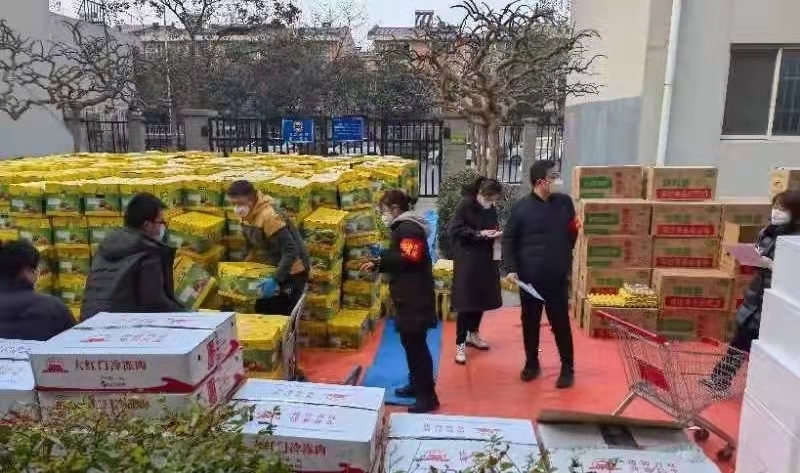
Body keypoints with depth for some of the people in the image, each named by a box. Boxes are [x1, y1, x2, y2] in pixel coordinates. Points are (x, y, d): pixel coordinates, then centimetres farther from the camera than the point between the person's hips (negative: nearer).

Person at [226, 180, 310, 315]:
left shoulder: (269, 216, -28)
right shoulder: (247, 216, 0)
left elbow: (291, 251, -31)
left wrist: (275, 280, -37)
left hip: (292, 272, -9)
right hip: (273, 269, 9)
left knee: (281, 316, -5)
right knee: (262, 311, 14)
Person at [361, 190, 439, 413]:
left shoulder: (408, 228, -16)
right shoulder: (404, 227, 17)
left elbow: (410, 258, -29)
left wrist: (382, 256, -18)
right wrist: (378, 265, 11)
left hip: (415, 298, -11)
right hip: (409, 296, 11)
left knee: (416, 344, -5)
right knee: (410, 342, 18)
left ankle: (428, 395, 4)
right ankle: (416, 384, 32)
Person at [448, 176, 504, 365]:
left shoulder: (491, 209, 7)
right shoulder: (465, 205, -11)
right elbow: (454, 230, -15)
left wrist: (497, 234, -6)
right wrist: (478, 234, -22)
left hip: (486, 259, 7)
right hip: (467, 260, -6)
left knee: (482, 298, 14)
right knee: (465, 301, -4)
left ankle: (473, 334, 33)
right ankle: (460, 344, 4)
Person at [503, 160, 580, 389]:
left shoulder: (565, 202, 2)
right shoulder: (521, 207, -7)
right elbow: (509, 240, -3)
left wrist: (575, 229, -2)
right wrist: (511, 269, -10)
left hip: (558, 278, 1)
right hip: (529, 278, -1)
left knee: (561, 324, 7)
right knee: (530, 323, 13)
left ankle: (568, 368, 23)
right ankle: (532, 363, 31)